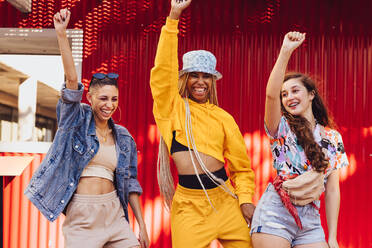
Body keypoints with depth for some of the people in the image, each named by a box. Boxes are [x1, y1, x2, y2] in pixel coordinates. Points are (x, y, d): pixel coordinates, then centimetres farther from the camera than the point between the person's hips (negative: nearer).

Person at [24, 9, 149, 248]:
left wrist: (142, 226, 10)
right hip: (81, 215, -4)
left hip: (114, 213, 4)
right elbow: (72, 81, -14)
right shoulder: (77, 121, 1)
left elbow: (130, 182, 13)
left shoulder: (123, 137, 11)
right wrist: (61, 34, -26)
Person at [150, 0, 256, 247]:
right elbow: (163, 71, -8)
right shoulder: (172, 107, 6)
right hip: (189, 204, -2)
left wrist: (245, 199, -2)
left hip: (225, 199, 2)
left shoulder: (223, 118, 12)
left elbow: (242, 166, 13)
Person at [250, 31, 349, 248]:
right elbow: (271, 94, -18)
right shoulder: (282, 127, 3)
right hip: (275, 214, -3)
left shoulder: (333, 137, 11)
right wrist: (286, 51, -22)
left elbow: (332, 188, 9)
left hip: (310, 219, 3)